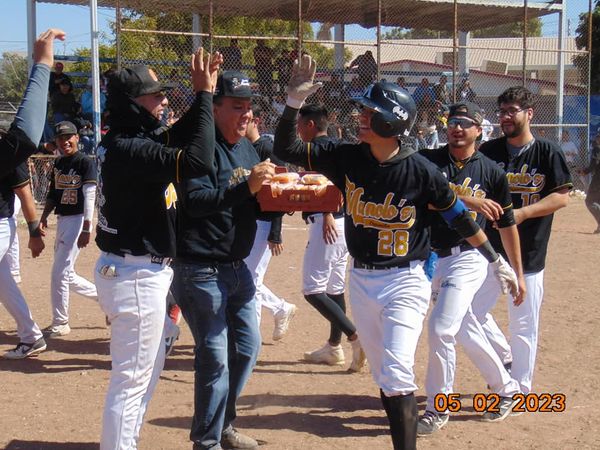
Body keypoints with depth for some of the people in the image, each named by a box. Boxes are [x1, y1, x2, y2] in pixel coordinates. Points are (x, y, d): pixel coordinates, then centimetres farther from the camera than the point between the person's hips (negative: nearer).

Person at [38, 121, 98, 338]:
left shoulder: (85, 163, -11)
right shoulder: (58, 163, 12)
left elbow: (89, 197, -15)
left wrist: (86, 229, -20)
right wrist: (44, 217, 4)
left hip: (77, 220, -8)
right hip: (62, 220, 8)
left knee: (60, 273, -8)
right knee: (67, 275, 12)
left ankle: (60, 323, 3)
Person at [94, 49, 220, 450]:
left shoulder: (130, 141, 7)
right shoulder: (128, 149, -23)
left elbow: (178, 139, 19)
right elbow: (198, 161, -33)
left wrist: (203, 93, 7)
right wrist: (205, 95, -23)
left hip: (144, 272, 11)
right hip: (136, 276, -11)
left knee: (150, 367, 23)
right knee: (132, 379, -1)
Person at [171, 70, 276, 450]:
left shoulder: (247, 147, 12)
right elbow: (196, 200, -27)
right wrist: (247, 186, -36)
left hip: (237, 267, 9)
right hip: (201, 271, -9)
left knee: (248, 346, 17)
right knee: (215, 357, -4)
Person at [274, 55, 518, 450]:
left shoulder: (421, 171, -14)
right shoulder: (346, 157, -4)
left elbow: (459, 216, -3)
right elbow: (287, 149, -2)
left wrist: (497, 261, 3)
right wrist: (295, 101, -15)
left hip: (405, 280, -5)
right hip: (361, 279, 5)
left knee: (397, 371, -15)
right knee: (383, 373, 13)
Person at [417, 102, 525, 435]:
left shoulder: (491, 172, 0)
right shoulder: (428, 160, 1)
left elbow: (507, 225, 6)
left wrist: (518, 274, 7)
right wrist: (468, 200, -27)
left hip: (467, 259, -3)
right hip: (431, 258, 3)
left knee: (441, 330, -14)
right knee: (465, 332, 14)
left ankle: (438, 409, 4)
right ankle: (507, 389, 35)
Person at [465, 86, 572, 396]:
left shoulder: (548, 153, -4)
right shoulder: (488, 151, 4)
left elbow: (561, 197, -7)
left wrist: (522, 213, -20)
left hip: (529, 254, -3)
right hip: (489, 251, 3)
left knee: (524, 327, 5)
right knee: (468, 313, 4)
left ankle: (520, 391, 20)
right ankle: (504, 357, 28)